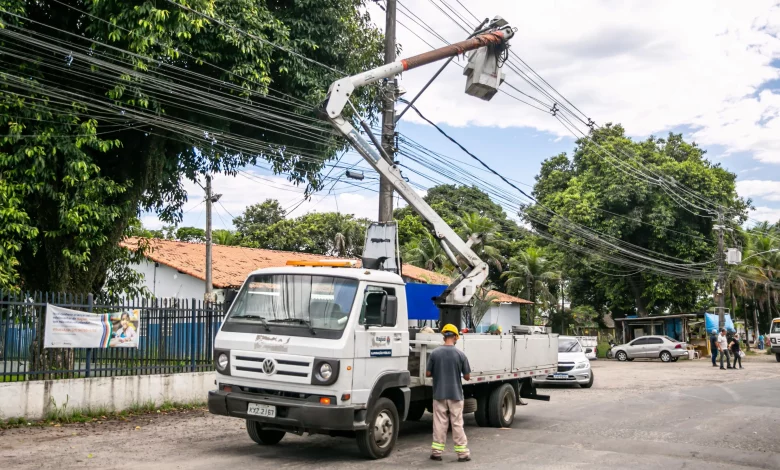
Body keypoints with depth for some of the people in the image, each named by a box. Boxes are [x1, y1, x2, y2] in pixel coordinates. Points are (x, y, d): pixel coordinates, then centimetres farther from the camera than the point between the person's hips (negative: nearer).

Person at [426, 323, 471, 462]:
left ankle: (437, 451, 10)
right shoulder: (460, 354, -8)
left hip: (439, 395, 1)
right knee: (457, 424, 5)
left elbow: (428, 374, -1)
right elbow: (467, 377, -1)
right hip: (455, 394, -1)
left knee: (439, 424, 8)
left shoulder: (434, 353, -6)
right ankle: (462, 453, 9)